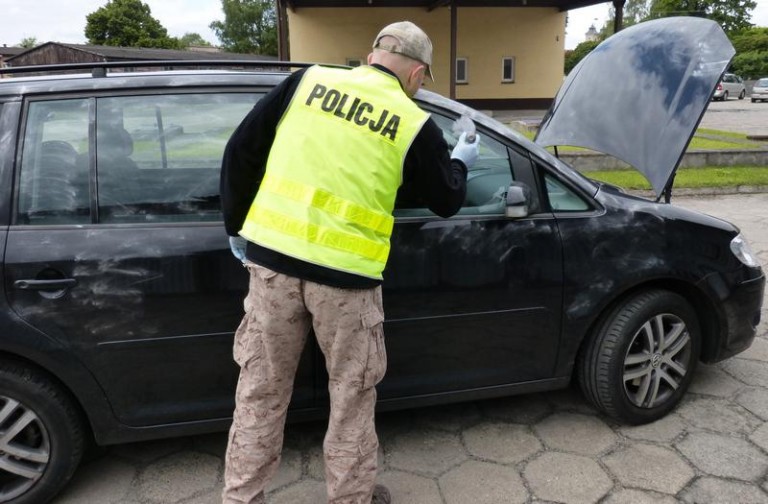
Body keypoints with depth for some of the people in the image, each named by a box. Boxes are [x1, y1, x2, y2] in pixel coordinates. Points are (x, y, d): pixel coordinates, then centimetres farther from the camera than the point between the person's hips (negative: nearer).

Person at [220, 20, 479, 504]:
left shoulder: (307, 80, 7)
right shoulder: (416, 125, 1)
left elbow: (241, 150, 6)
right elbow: (446, 201, 13)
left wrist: (237, 226, 16)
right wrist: (460, 162, 33)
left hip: (272, 257, 3)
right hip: (345, 273, -2)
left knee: (261, 390, 16)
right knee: (353, 393, 18)